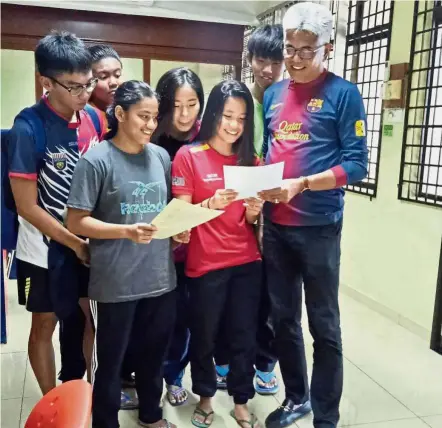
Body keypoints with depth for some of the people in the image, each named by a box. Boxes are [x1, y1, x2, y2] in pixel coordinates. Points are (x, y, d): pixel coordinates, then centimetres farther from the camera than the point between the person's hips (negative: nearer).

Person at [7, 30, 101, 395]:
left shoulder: (93, 118, -6)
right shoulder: (28, 128, -20)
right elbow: (27, 207, -17)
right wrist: (75, 243, -12)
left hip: (88, 240, 5)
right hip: (46, 248, -4)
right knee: (45, 324, 12)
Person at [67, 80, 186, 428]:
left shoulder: (161, 156, 6)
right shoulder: (96, 160, -10)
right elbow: (76, 221, -11)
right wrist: (127, 231, -23)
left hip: (161, 277, 5)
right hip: (116, 282, -5)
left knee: (155, 352, 21)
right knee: (110, 359, 11)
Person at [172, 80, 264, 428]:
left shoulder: (250, 160, 7)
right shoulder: (188, 156, -5)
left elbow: (251, 221, 11)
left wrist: (254, 210, -12)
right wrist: (212, 203, -25)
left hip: (247, 262, 3)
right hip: (205, 266, -3)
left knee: (245, 336, 8)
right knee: (204, 336, 11)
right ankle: (205, 397, 35)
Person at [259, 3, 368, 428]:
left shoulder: (343, 94, -6)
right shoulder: (273, 94, 10)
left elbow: (356, 164, -11)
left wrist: (300, 184, -22)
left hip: (318, 227, -5)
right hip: (275, 226, 5)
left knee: (323, 323, 6)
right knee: (282, 317, 15)